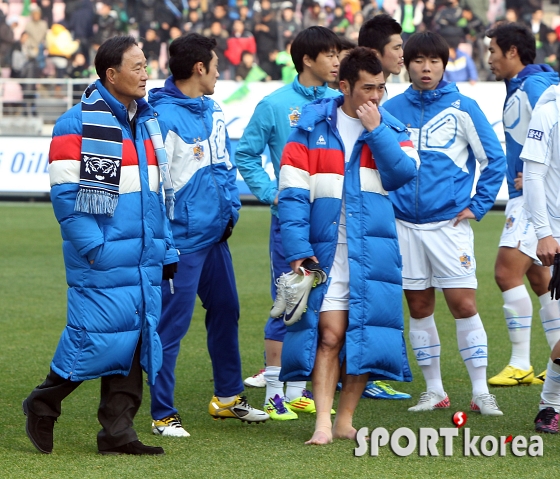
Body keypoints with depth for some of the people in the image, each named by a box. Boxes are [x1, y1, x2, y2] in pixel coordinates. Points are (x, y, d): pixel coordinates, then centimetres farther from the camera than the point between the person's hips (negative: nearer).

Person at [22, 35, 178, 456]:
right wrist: (93, 247, -17)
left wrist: (166, 249, 15)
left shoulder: (148, 122, 16)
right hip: (102, 262, -8)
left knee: (137, 338, 5)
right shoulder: (79, 123, -9)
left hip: (145, 260, 8)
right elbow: (66, 194, -12)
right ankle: (43, 406, 13)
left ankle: (118, 432, 10)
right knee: (97, 337, -8)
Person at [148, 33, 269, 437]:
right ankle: (163, 415, 2)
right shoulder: (163, 117, -17)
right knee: (172, 324, -4)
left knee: (226, 311, 18)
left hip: (216, 235, 9)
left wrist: (231, 207, 10)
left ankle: (228, 397, 34)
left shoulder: (213, 110, 10)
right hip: (181, 239, -9)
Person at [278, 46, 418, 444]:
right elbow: (293, 193, -2)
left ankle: (345, 421, 11)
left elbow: (403, 173, -7)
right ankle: (323, 422, -8)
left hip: (375, 251, 2)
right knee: (328, 333, -8)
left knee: (365, 334, 2)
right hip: (326, 250, -2)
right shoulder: (311, 129, 2)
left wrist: (375, 129, -9)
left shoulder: (392, 130, 11)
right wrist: (298, 251, -10)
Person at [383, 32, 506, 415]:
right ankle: (434, 390, 16)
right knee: (419, 308, 7)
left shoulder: (463, 108, -2)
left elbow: (494, 159, 2)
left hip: (450, 223, -3)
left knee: (464, 305, -7)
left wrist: (478, 207, -3)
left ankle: (481, 392, -2)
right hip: (405, 225, 3)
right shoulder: (392, 109, 5)